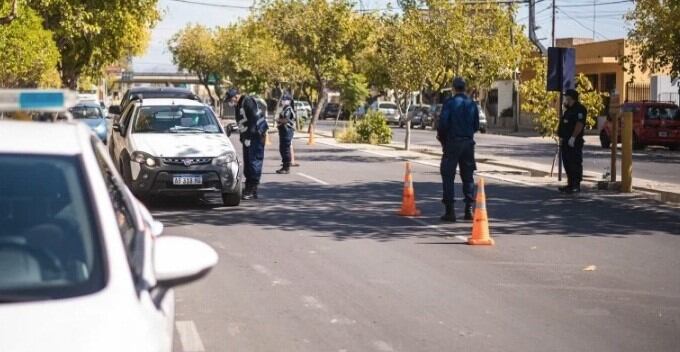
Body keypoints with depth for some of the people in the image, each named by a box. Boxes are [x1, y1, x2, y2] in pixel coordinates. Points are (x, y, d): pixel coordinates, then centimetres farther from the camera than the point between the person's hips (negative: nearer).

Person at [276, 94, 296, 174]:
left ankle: (287, 168, -5)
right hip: (283, 131, 11)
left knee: (286, 149, -8)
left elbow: (286, 119, -24)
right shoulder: (284, 109, 19)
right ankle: (285, 167, 21)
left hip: (287, 131, -11)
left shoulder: (288, 109, -13)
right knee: (282, 149, 14)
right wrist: (279, 122, 4)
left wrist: (279, 122, -7)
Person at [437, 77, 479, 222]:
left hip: (452, 143, -4)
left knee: (448, 177, 1)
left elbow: (443, 123, -13)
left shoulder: (449, 103, -8)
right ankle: (469, 210, 10)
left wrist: (441, 136, 4)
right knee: (467, 177, 12)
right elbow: (476, 126, 9)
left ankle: (450, 211, -2)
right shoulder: (472, 104, 6)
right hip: (468, 143, 4)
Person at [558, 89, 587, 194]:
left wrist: (573, 137, -26)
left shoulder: (579, 109, -12)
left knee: (575, 163, -9)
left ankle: (576, 185, -8)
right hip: (566, 141, 11)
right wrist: (561, 138, 19)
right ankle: (570, 184, 19)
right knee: (567, 163, 13)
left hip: (574, 142, -11)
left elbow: (579, 124, -22)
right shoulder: (569, 110, 20)